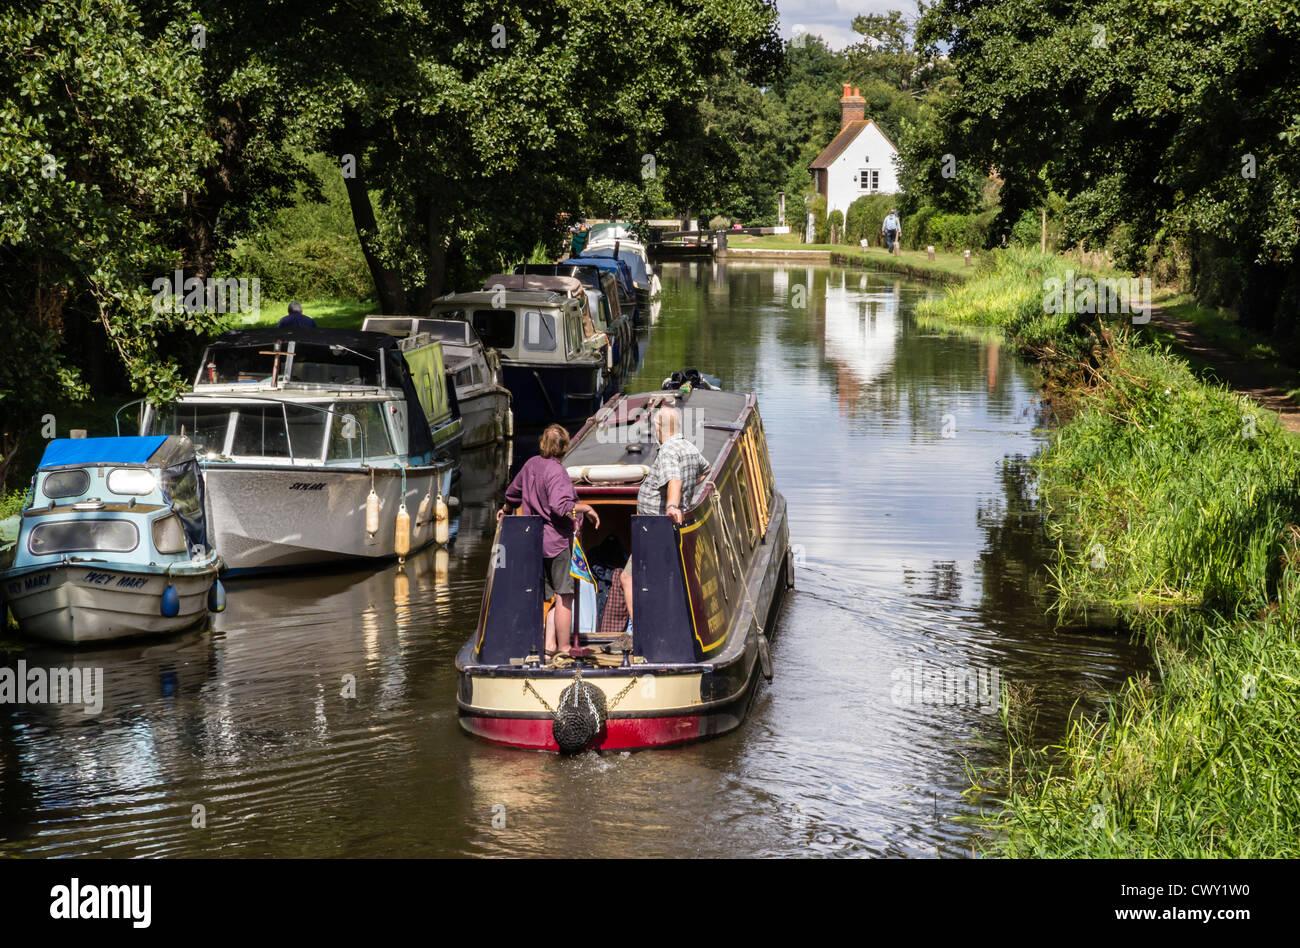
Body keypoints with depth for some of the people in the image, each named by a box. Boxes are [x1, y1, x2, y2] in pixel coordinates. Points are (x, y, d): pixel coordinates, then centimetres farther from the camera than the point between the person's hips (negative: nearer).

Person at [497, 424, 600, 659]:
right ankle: (564, 647, 0)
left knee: (554, 595, 13)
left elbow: (513, 492, 25)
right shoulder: (556, 471, -17)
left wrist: (506, 509, 46)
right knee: (564, 595, -2)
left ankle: (549, 645, 9)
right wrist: (586, 508, -15)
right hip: (557, 540, -8)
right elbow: (559, 506, -29)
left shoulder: (531, 464, 9)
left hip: (536, 540, 9)